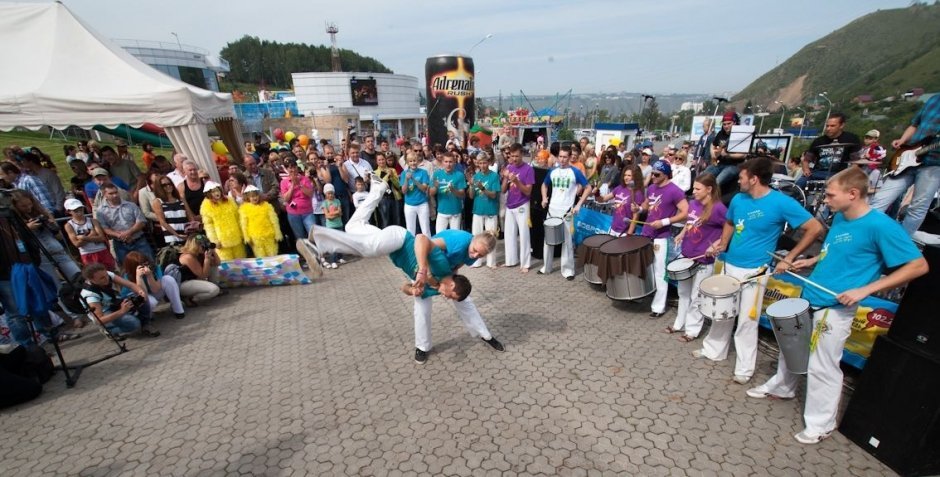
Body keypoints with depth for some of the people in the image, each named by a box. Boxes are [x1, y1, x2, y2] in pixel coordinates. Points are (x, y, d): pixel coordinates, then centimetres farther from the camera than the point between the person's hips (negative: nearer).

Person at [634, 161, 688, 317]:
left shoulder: (675, 191, -14)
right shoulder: (651, 188, 7)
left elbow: (685, 213, -16)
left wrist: (664, 222, -23)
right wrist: (638, 208, 1)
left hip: (661, 238, -7)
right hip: (646, 233, 7)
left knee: (659, 273, 1)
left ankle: (659, 307, 13)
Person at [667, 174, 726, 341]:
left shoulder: (718, 208, -18)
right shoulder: (693, 203, 3)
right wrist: (681, 234, 9)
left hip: (704, 260, -7)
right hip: (686, 255, 7)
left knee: (696, 297, 7)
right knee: (683, 292, 19)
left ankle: (692, 330, 22)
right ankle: (679, 323, 34)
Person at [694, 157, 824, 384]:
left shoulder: (782, 203, -15)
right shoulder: (738, 200, 2)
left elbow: (815, 228, -12)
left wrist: (789, 258, -12)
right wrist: (722, 245, 5)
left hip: (755, 271, -6)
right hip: (730, 265, 6)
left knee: (747, 321, 3)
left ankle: (744, 368, 18)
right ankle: (713, 350, 33)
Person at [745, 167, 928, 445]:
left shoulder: (881, 226, -18)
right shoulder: (840, 218, 6)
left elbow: (918, 266, -16)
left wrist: (865, 289, -22)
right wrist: (812, 261, 8)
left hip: (835, 309, -8)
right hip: (808, 298, 8)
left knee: (822, 367, 3)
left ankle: (821, 424, 21)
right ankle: (782, 387, 43)